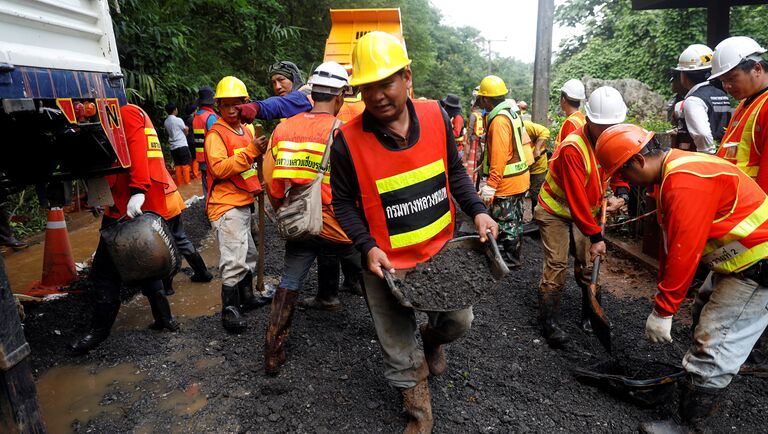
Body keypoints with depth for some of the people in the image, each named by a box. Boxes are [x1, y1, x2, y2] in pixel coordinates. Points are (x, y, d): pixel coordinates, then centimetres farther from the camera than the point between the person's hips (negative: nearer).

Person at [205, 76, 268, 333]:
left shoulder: (245, 130, 14)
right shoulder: (216, 133, -11)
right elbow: (220, 168, -25)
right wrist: (250, 151, -29)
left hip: (243, 203, 9)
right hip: (226, 206, -9)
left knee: (248, 253, 19)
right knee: (233, 260, -8)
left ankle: (246, 296, 35)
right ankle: (229, 309, 3)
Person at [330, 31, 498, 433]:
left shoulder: (436, 117, -8)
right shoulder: (348, 140, -18)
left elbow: (454, 172, 6)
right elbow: (344, 203, -7)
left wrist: (476, 210, -7)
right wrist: (368, 247, -18)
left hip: (441, 250, 3)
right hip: (386, 263, -2)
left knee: (460, 320, 18)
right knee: (398, 352, 13)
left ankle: (431, 338, 55)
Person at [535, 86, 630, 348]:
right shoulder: (572, 147, -29)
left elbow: (619, 172, 8)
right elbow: (576, 198, -29)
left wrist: (621, 195, -16)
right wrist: (595, 236, -25)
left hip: (586, 211, 6)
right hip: (555, 211, -6)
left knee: (588, 264, 7)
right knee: (556, 265, -10)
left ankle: (591, 314, 24)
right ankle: (549, 322, 0)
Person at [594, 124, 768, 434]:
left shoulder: (685, 182, -28)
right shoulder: (672, 172, 5)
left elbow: (684, 253, -29)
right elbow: (671, 244, 9)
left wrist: (662, 311, -20)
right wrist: (663, 295, 13)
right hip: (738, 260, 11)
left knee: (714, 348, -4)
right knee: (703, 315, 26)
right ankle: (700, 383, 46)